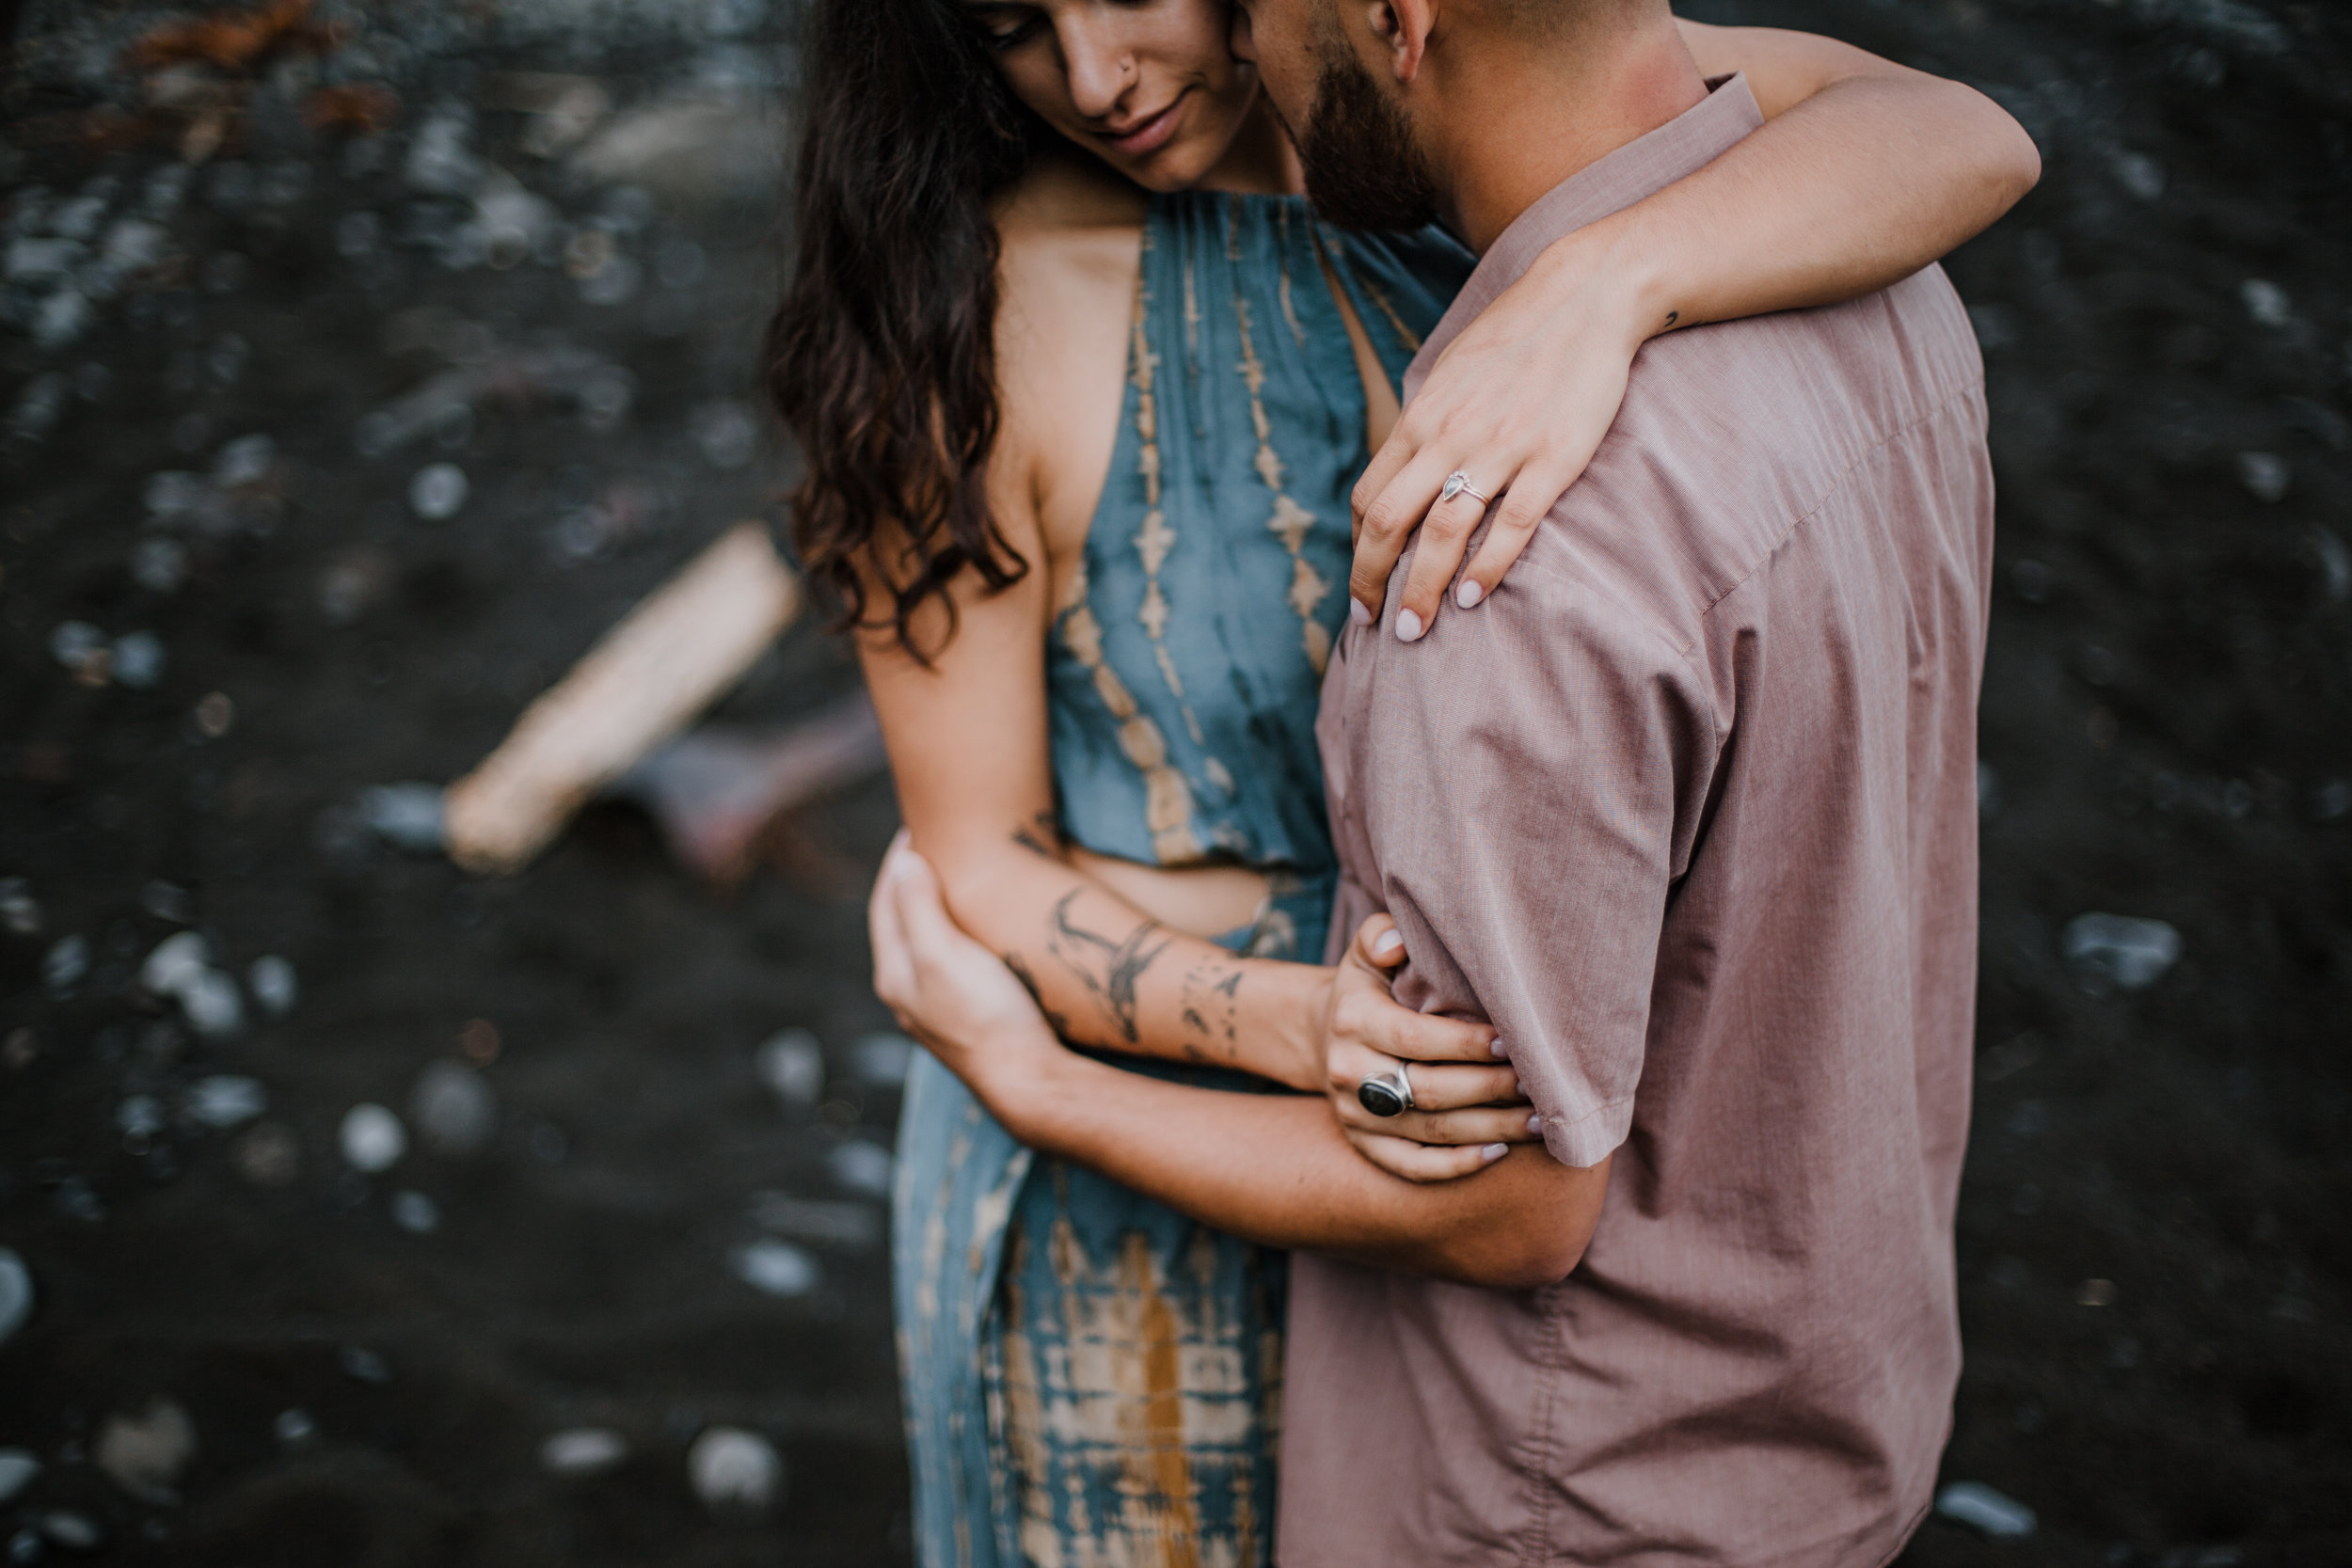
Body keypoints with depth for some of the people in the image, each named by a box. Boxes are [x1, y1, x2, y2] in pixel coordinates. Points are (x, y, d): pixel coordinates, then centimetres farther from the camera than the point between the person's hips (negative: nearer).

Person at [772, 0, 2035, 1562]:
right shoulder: (970, 317, -20)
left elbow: (1961, 140, -26)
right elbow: (985, 869, -16)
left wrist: (1602, 285, -44)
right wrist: (1300, 1023, -34)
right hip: (1147, 1185, -3)